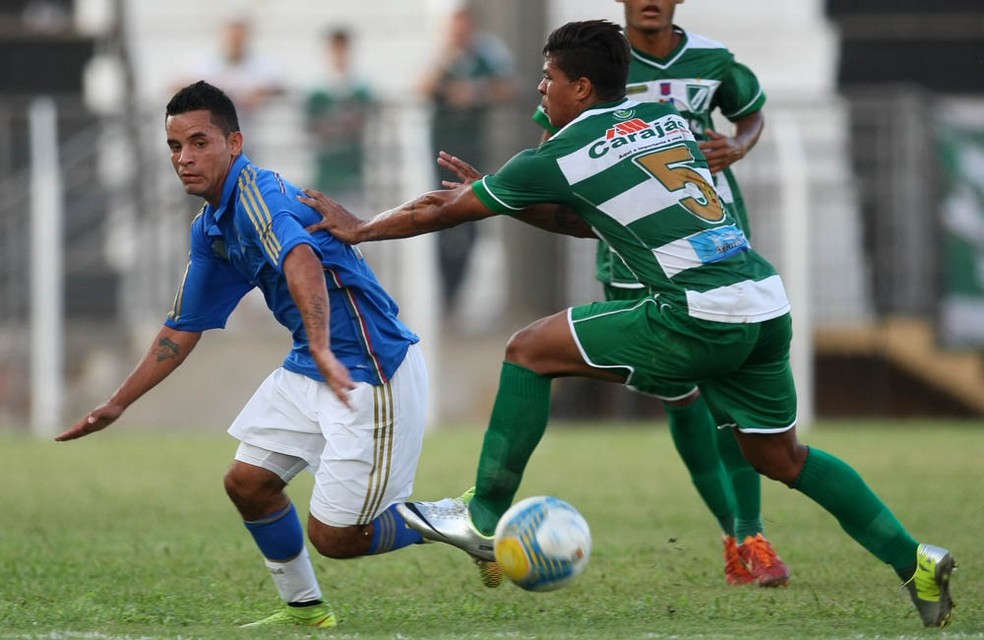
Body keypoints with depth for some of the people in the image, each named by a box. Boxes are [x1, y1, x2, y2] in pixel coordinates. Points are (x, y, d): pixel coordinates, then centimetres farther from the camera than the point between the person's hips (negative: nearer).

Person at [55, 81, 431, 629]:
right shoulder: (211, 230, 11)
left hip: (370, 371, -9)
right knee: (248, 482, 12)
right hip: (311, 366, 9)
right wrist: (117, 405, 22)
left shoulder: (257, 192, -20)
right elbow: (184, 327, 21)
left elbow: (302, 261, -40)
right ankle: (304, 609, 30)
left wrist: (321, 348, -55)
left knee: (332, 537, -8)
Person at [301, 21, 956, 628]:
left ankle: (485, 520, 10)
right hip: (767, 307, 7)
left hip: (699, 319, -7)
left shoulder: (561, 157, 0)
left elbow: (443, 212, 12)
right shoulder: (666, 119, 19)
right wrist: (501, 199, 31)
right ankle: (914, 561, 16)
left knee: (530, 351, 5)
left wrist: (357, 228, 27)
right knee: (781, 457, 23)